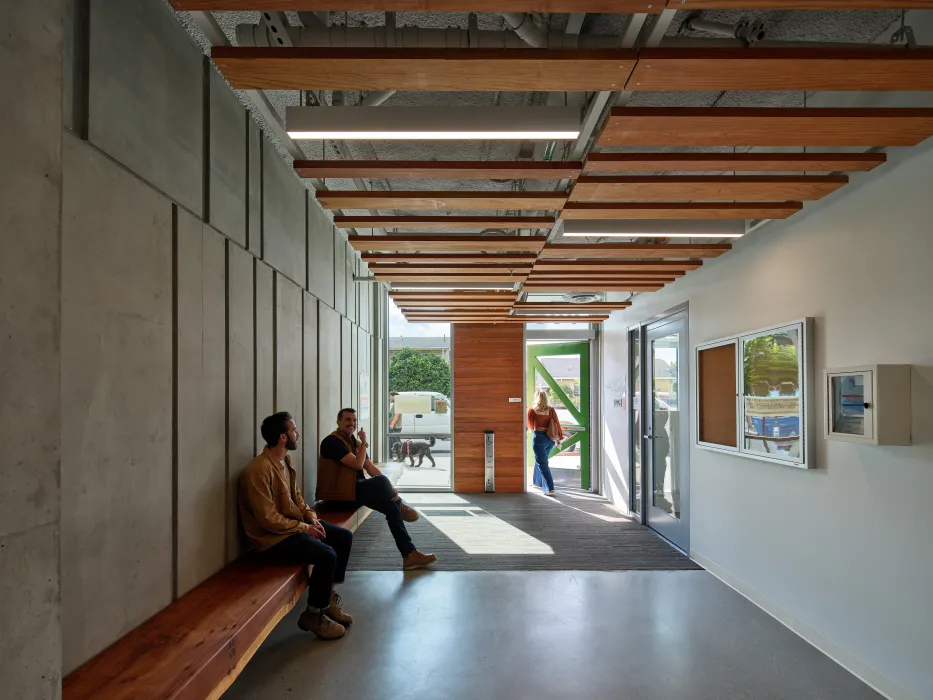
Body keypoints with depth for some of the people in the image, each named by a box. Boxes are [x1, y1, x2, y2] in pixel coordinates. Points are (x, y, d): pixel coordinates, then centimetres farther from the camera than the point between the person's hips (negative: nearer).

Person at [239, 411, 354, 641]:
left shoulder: (285, 460, 6)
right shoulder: (258, 470, -24)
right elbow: (268, 519, -25)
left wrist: (311, 516, -1)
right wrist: (303, 527, -19)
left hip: (295, 522, 10)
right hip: (273, 536, -10)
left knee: (344, 537, 4)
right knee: (327, 555, -25)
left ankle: (328, 596, 17)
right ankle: (313, 615, -3)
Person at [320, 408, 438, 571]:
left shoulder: (355, 441, 15)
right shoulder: (332, 442, -14)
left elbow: (371, 468, 9)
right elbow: (357, 464, -23)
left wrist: (389, 487, -4)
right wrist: (364, 443, -9)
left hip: (359, 489, 9)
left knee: (391, 505, -11)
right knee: (381, 481, -31)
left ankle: (410, 555, -9)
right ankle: (401, 506, -1)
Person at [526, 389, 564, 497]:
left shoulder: (532, 410, -7)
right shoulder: (551, 410, 0)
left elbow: (531, 427, 5)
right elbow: (557, 424, -2)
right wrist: (559, 438, 5)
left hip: (539, 438, -5)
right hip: (550, 438, 5)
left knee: (542, 464, -1)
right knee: (540, 460, 24)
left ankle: (550, 489, -10)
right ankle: (538, 482, 37)